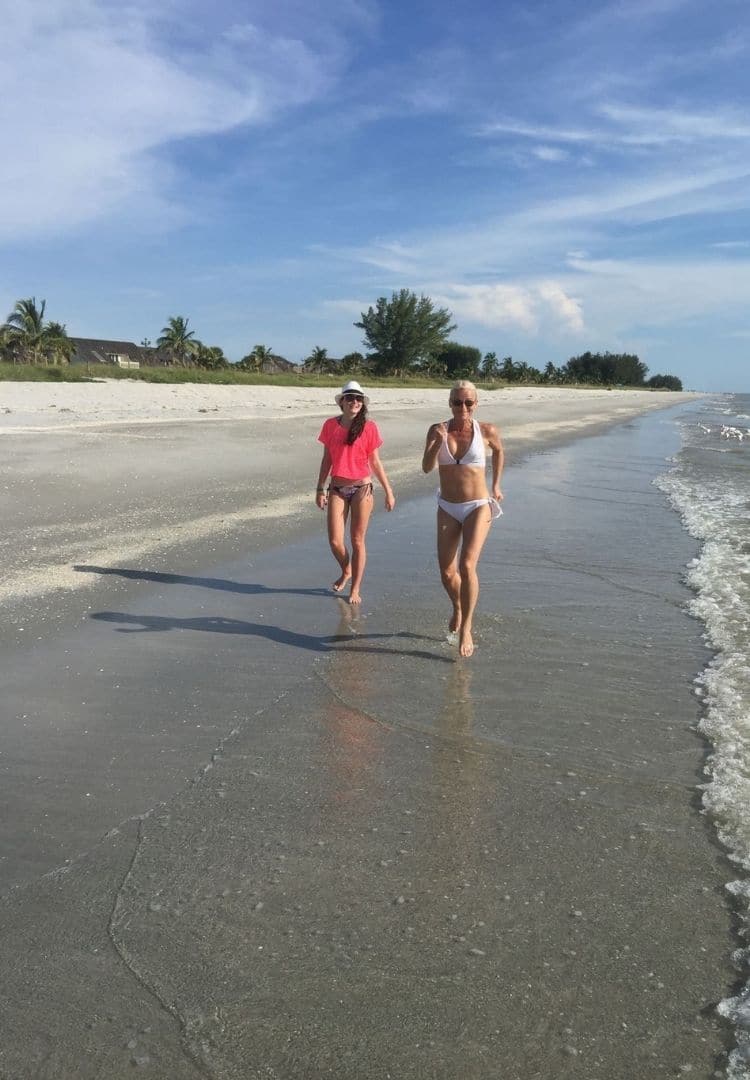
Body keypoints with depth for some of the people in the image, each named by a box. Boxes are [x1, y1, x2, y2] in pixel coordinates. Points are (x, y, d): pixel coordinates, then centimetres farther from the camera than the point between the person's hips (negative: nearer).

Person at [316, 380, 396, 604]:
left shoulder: (369, 427, -4)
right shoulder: (330, 425, 2)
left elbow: (375, 462, 1)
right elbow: (327, 459, 9)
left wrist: (388, 491, 2)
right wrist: (320, 489, 8)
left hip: (361, 488, -2)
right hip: (337, 489, 2)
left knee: (357, 541, 3)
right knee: (335, 541, -3)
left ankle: (355, 590, 16)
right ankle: (346, 571, 30)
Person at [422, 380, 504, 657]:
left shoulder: (486, 431, -6)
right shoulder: (437, 430, -4)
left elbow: (499, 450, 15)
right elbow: (427, 468, -12)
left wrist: (496, 485, 18)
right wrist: (437, 443, -28)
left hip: (478, 507, -2)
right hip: (448, 508, 3)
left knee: (467, 566, -20)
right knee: (447, 573, 7)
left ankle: (466, 628, -8)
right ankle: (458, 608, 39)